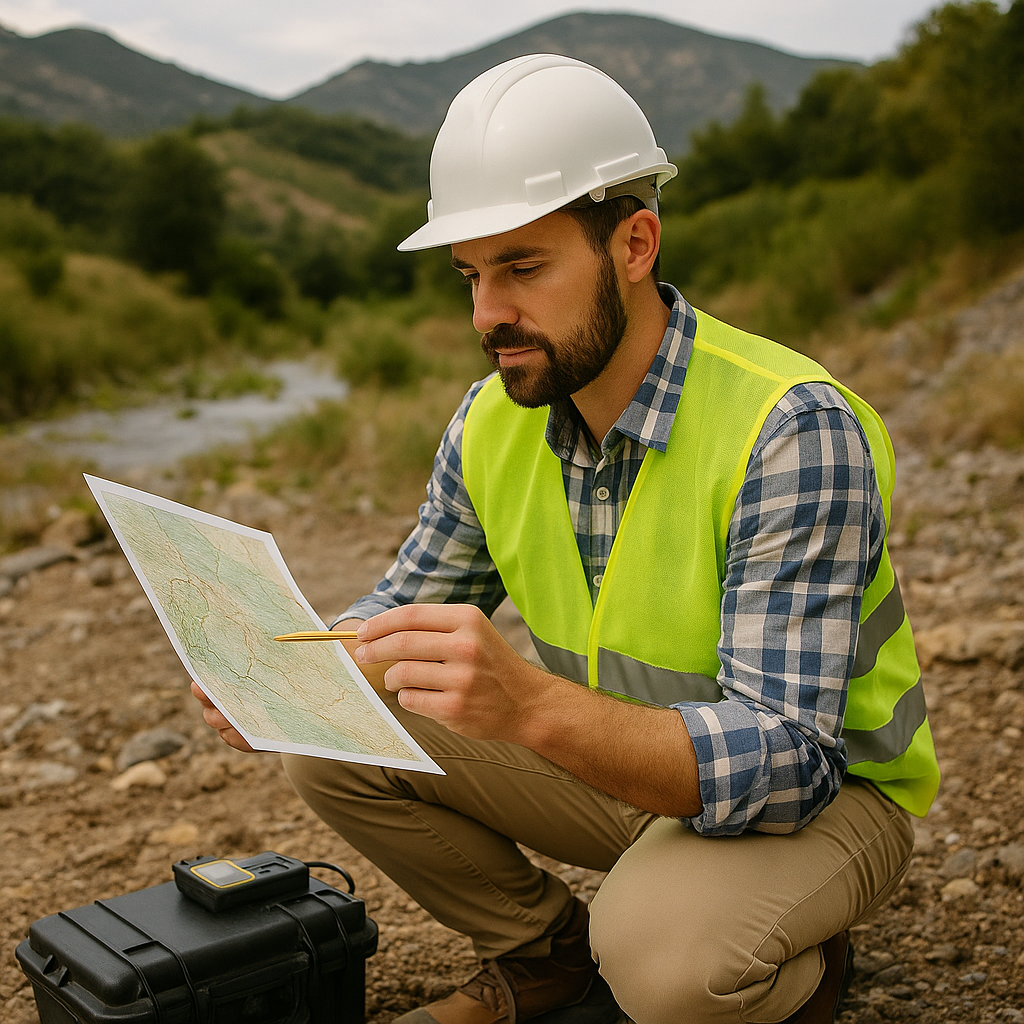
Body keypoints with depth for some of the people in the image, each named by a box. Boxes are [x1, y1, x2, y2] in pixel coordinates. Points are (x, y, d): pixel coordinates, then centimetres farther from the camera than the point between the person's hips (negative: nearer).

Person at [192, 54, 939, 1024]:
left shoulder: (791, 431, -29)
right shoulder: (493, 421, -8)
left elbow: (786, 759, -34)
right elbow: (405, 604, 6)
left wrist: (533, 708, -50)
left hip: (823, 792, -5)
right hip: (622, 765, 6)